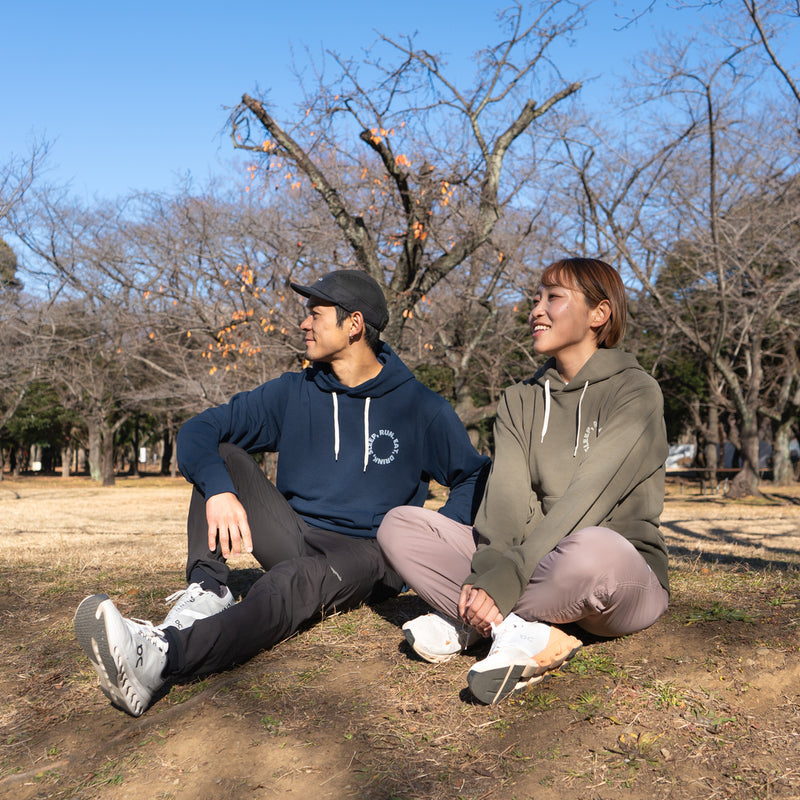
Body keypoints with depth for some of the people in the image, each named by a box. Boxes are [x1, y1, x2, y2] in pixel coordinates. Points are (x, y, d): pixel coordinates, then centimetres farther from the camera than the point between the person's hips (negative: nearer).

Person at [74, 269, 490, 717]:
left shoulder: (420, 407, -1)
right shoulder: (292, 394, 7)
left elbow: (477, 478, 4)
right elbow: (198, 433, -1)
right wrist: (219, 490, -23)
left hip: (369, 556, -4)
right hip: (295, 539, 5)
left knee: (295, 580, -38)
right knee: (220, 456, -9)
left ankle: (160, 657, -60)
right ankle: (206, 592, -28)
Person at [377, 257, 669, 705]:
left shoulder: (635, 391, -8)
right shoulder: (520, 402, 10)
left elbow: (585, 502, -20)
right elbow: (507, 497, -6)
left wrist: (505, 580, -30)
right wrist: (487, 572, -25)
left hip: (625, 577, -5)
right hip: (533, 565, 5)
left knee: (591, 549, -41)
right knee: (399, 524, -7)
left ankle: (468, 623, -16)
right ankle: (522, 633, -23)